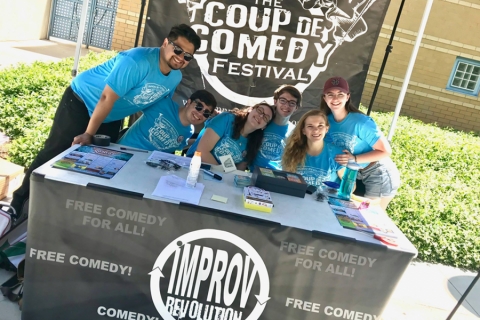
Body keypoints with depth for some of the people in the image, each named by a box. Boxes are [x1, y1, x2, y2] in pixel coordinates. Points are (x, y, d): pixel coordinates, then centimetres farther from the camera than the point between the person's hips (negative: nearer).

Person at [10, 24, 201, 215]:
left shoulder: (175, 77, -7)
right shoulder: (137, 61, -32)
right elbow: (107, 98, -30)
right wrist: (88, 135, -26)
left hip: (112, 117, 7)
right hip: (81, 101, -7)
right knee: (55, 152, -4)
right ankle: (18, 204, 11)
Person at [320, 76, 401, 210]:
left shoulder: (361, 122, -27)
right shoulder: (326, 121, -9)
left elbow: (386, 151, -22)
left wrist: (354, 159, -29)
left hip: (378, 174, -5)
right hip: (354, 174, 5)